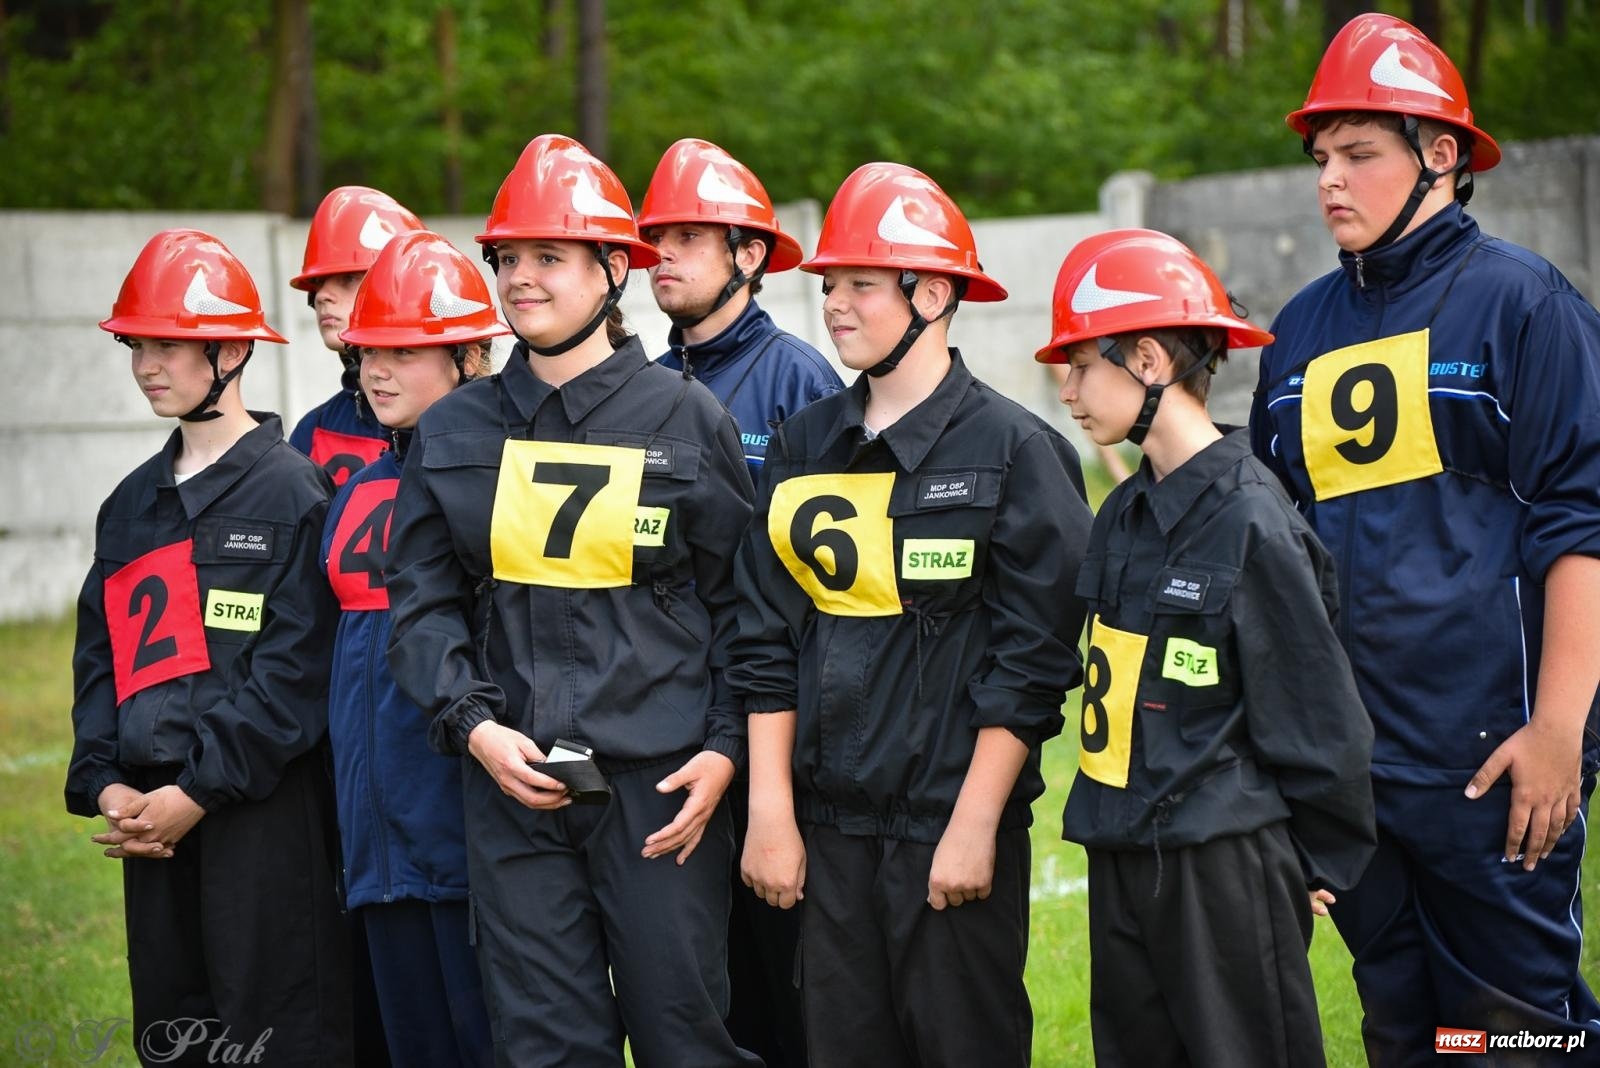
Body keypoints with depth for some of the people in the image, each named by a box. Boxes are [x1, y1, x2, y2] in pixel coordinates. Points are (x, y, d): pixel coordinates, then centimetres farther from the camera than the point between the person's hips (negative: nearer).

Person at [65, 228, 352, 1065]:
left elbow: (295, 671, -12)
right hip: (151, 813, 7)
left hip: (263, 810, -7)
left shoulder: (290, 491, -6)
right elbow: (100, 659, 14)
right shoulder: (132, 504, 15)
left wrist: (199, 790, -15)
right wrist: (104, 783, -1)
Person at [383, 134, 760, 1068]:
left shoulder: (689, 419, 1)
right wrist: (474, 724, -7)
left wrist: (726, 749, -6)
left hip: (661, 787, -2)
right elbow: (422, 602, 8)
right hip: (510, 784, 3)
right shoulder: (454, 433, 9)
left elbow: (739, 601, 3)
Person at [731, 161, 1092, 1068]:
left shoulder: (1013, 448, -5)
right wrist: (771, 809, 3)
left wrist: (975, 823, -13)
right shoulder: (803, 448, 10)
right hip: (830, 825, 5)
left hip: (955, 824, -5)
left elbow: (1033, 658, -9)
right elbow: (768, 642, 10)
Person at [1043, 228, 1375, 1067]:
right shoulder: (1126, 513, 9)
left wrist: (1321, 864, -6)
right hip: (1121, 859, 8)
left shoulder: (1250, 522, -16)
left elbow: (1316, 714, -12)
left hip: (1224, 869, -8)